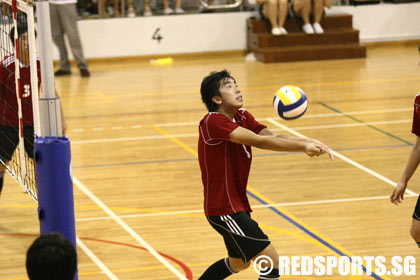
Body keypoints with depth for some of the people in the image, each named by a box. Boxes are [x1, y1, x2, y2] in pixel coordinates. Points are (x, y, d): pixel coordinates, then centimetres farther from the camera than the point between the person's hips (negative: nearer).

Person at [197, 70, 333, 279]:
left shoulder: (242, 117, 6)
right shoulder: (213, 122, -21)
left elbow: (272, 137, -11)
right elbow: (259, 141, -31)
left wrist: (309, 142, -28)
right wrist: (302, 147, -34)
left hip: (237, 203, 10)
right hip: (223, 209, -10)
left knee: (239, 262, 27)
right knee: (270, 259, -13)